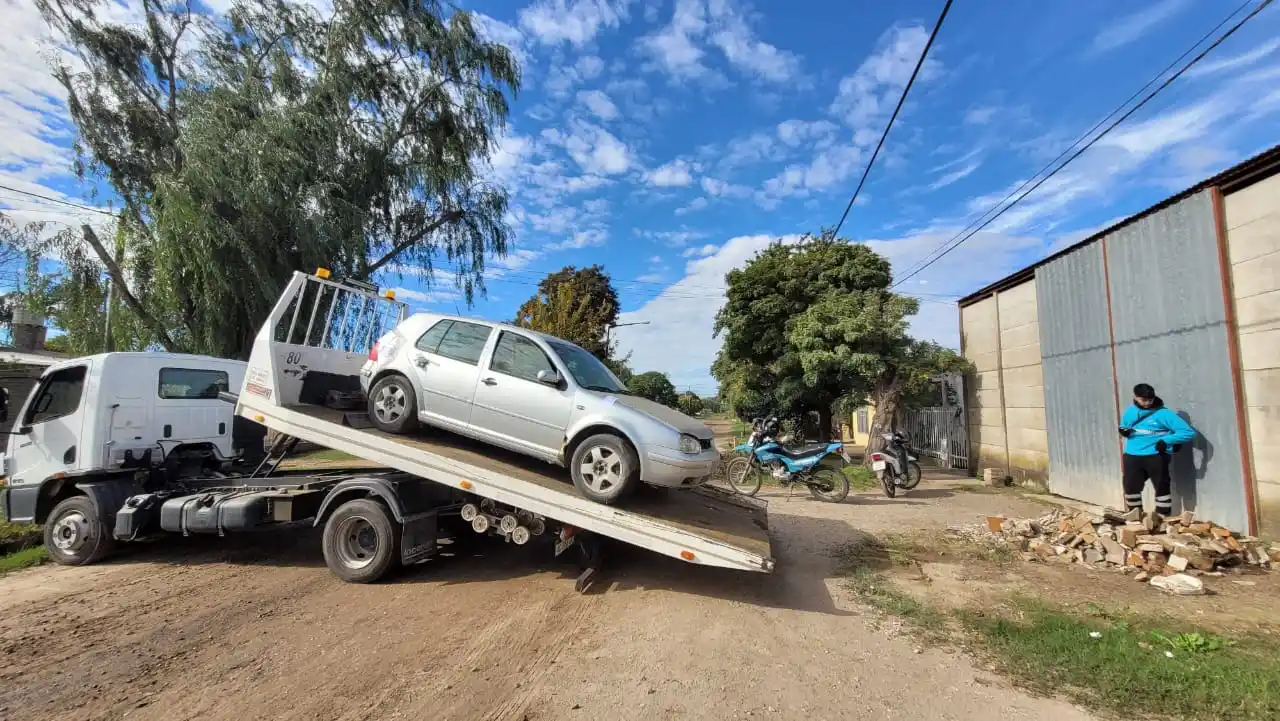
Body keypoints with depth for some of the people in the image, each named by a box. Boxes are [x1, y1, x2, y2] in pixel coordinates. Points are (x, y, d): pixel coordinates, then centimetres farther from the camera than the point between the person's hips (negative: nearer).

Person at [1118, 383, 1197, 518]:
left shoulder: (1163, 413, -9)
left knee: (1162, 487, 6)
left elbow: (1189, 432, -11)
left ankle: (1163, 518, 18)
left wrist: (1166, 441, -19)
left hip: (1156, 456, -4)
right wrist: (1123, 431, 1)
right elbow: (1123, 426, 24)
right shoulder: (1129, 412, 6)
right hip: (1132, 456, 4)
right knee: (1130, 486, 10)